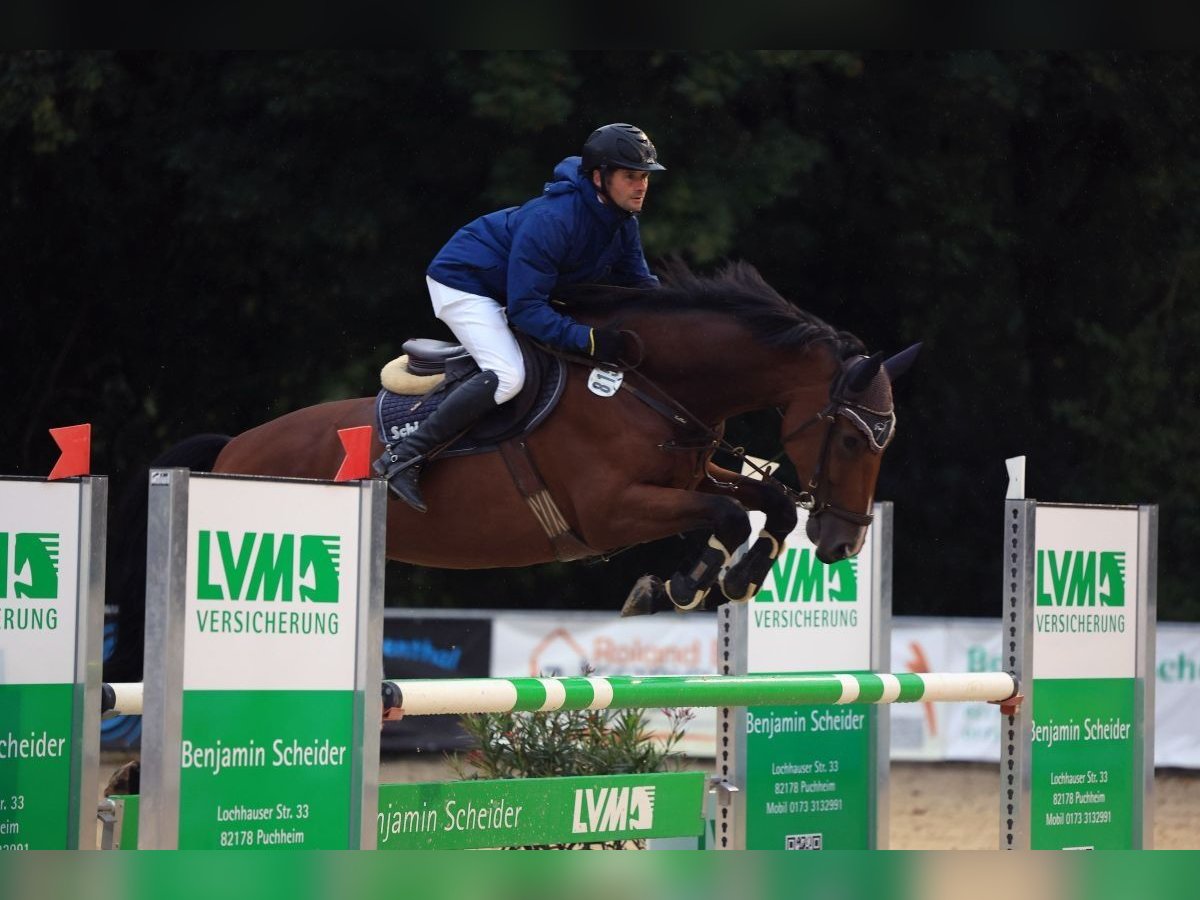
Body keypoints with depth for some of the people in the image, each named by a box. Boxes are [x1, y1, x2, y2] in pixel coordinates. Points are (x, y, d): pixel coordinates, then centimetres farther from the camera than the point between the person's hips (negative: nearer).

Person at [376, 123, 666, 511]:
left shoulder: (622, 222, -6)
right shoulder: (551, 220, -34)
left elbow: (639, 284, 7)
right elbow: (526, 309, -33)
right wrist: (586, 339, -41)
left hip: (510, 293, 10)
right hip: (462, 284, -10)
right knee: (508, 376, -29)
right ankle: (403, 458, -27)